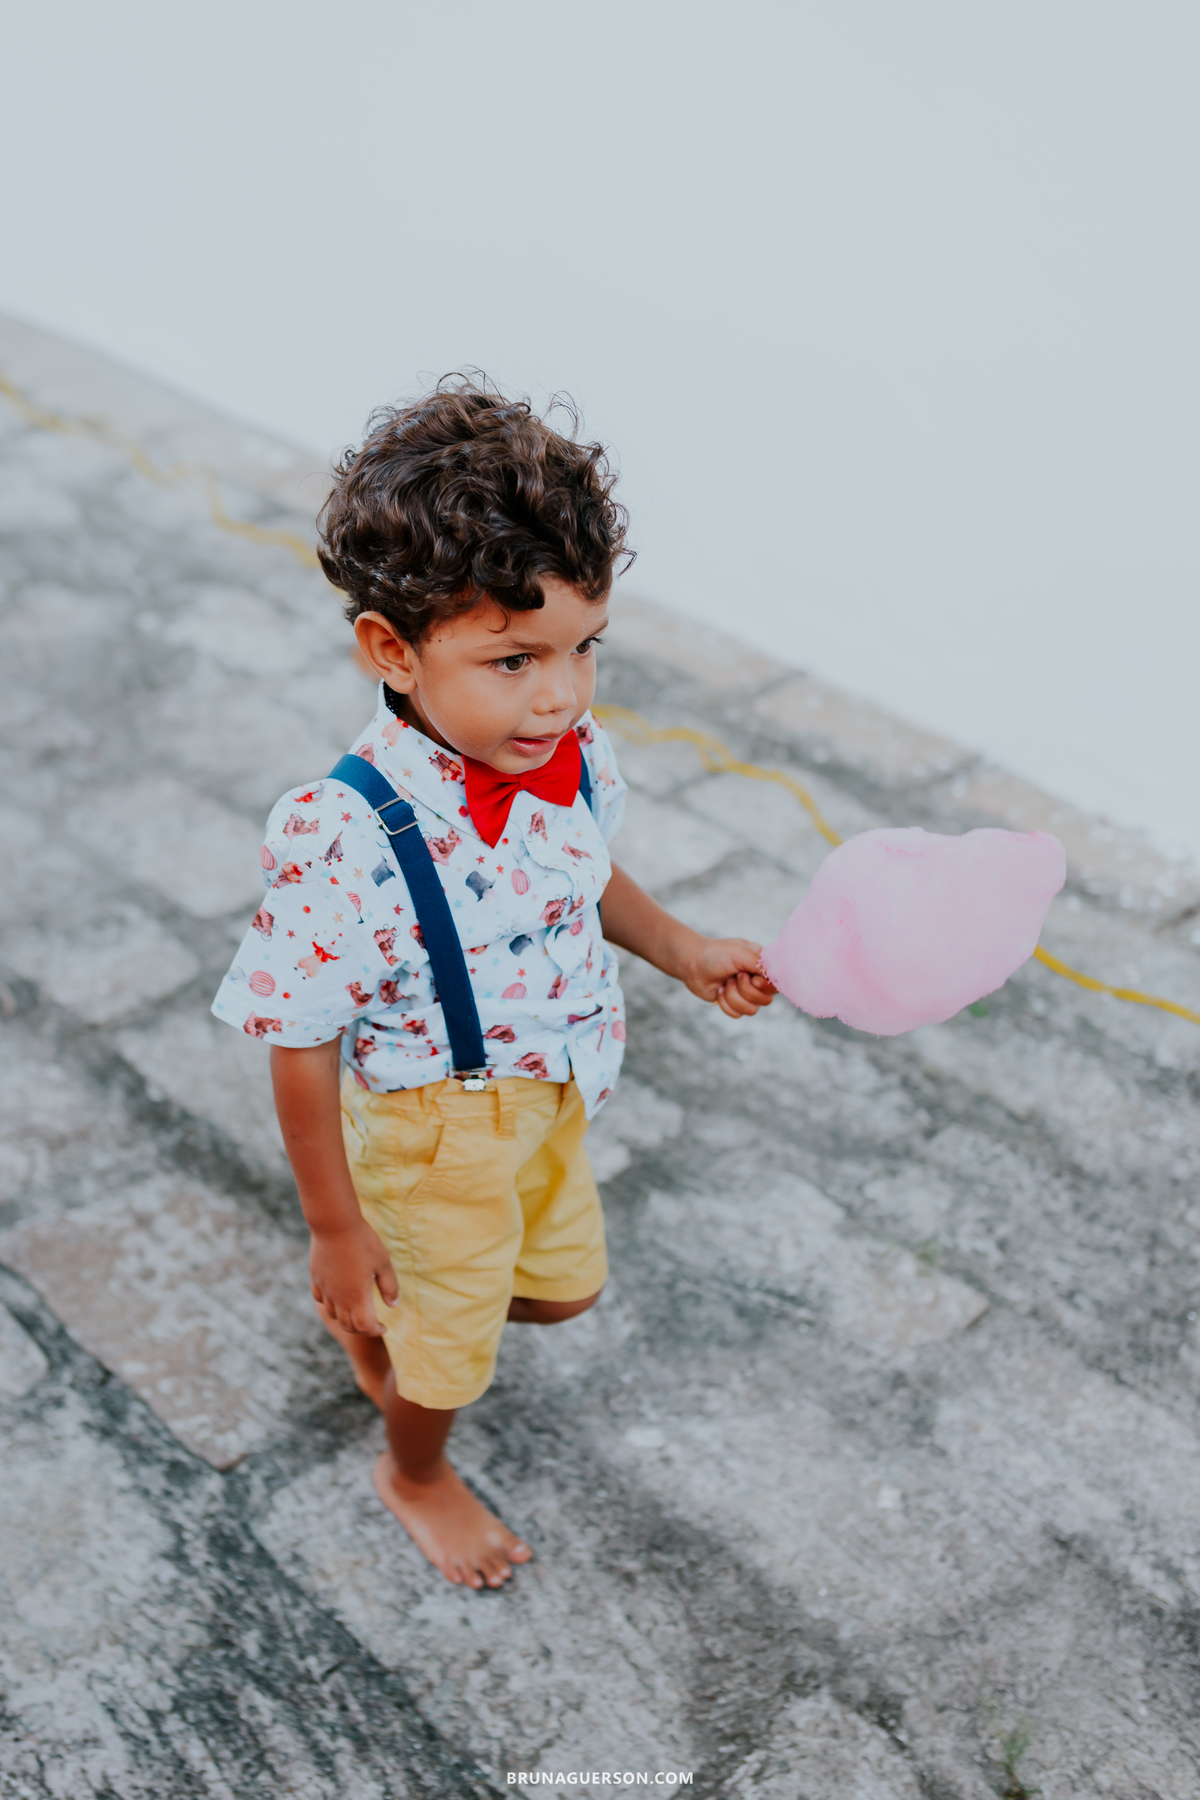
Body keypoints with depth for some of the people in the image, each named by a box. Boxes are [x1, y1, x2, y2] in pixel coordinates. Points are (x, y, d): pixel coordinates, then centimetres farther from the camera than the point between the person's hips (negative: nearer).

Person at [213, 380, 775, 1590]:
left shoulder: (574, 758, -17)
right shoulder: (346, 840, -37)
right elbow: (302, 1045, -26)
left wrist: (683, 953, 0)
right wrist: (336, 1227, -17)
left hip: (553, 1098, 6)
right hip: (431, 1127, -6)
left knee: (565, 1283, 28)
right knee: (451, 1341, 20)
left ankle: (394, 1323, 56)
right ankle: (416, 1476, 55)